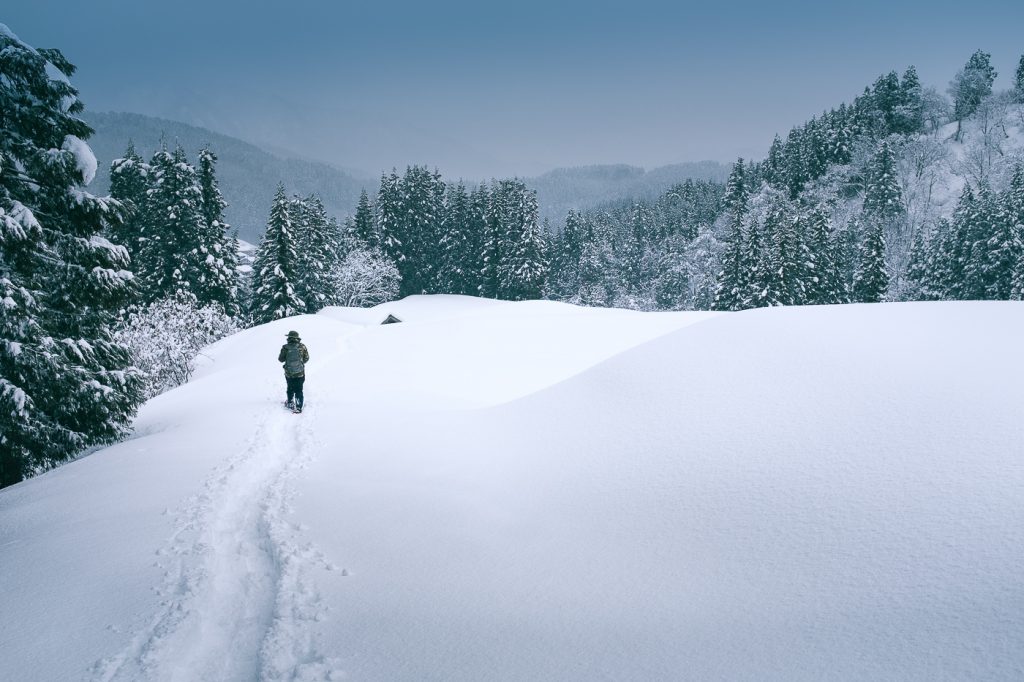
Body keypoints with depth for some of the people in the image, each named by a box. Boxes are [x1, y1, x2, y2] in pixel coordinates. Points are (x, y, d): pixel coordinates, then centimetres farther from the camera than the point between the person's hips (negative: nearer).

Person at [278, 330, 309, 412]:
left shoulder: (285, 348, -12)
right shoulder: (302, 347, -10)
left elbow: (281, 359, -1)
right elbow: (306, 358, 0)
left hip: (289, 374, 1)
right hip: (300, 373, -1)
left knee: (290, 389, 21)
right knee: (299, 390, 9)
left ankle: (290, 403, 34)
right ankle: (299, 406, 8)